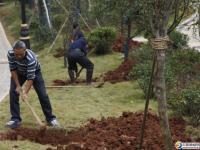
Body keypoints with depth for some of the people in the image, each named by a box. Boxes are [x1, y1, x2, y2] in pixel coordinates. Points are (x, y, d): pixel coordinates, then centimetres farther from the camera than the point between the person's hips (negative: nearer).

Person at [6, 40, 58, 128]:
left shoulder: (31, 58, -42)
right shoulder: (10, 54, -30)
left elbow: (30, 78, -38)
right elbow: (13, 70, -16)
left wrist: (25, 93, -43)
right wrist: (18, 85, -18)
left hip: (34, 72, -3)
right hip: (19, 73, 3)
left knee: (42, 94, -8)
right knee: (13, 92, -12)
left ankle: (50, 118, 5)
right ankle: (15, 119, -5)